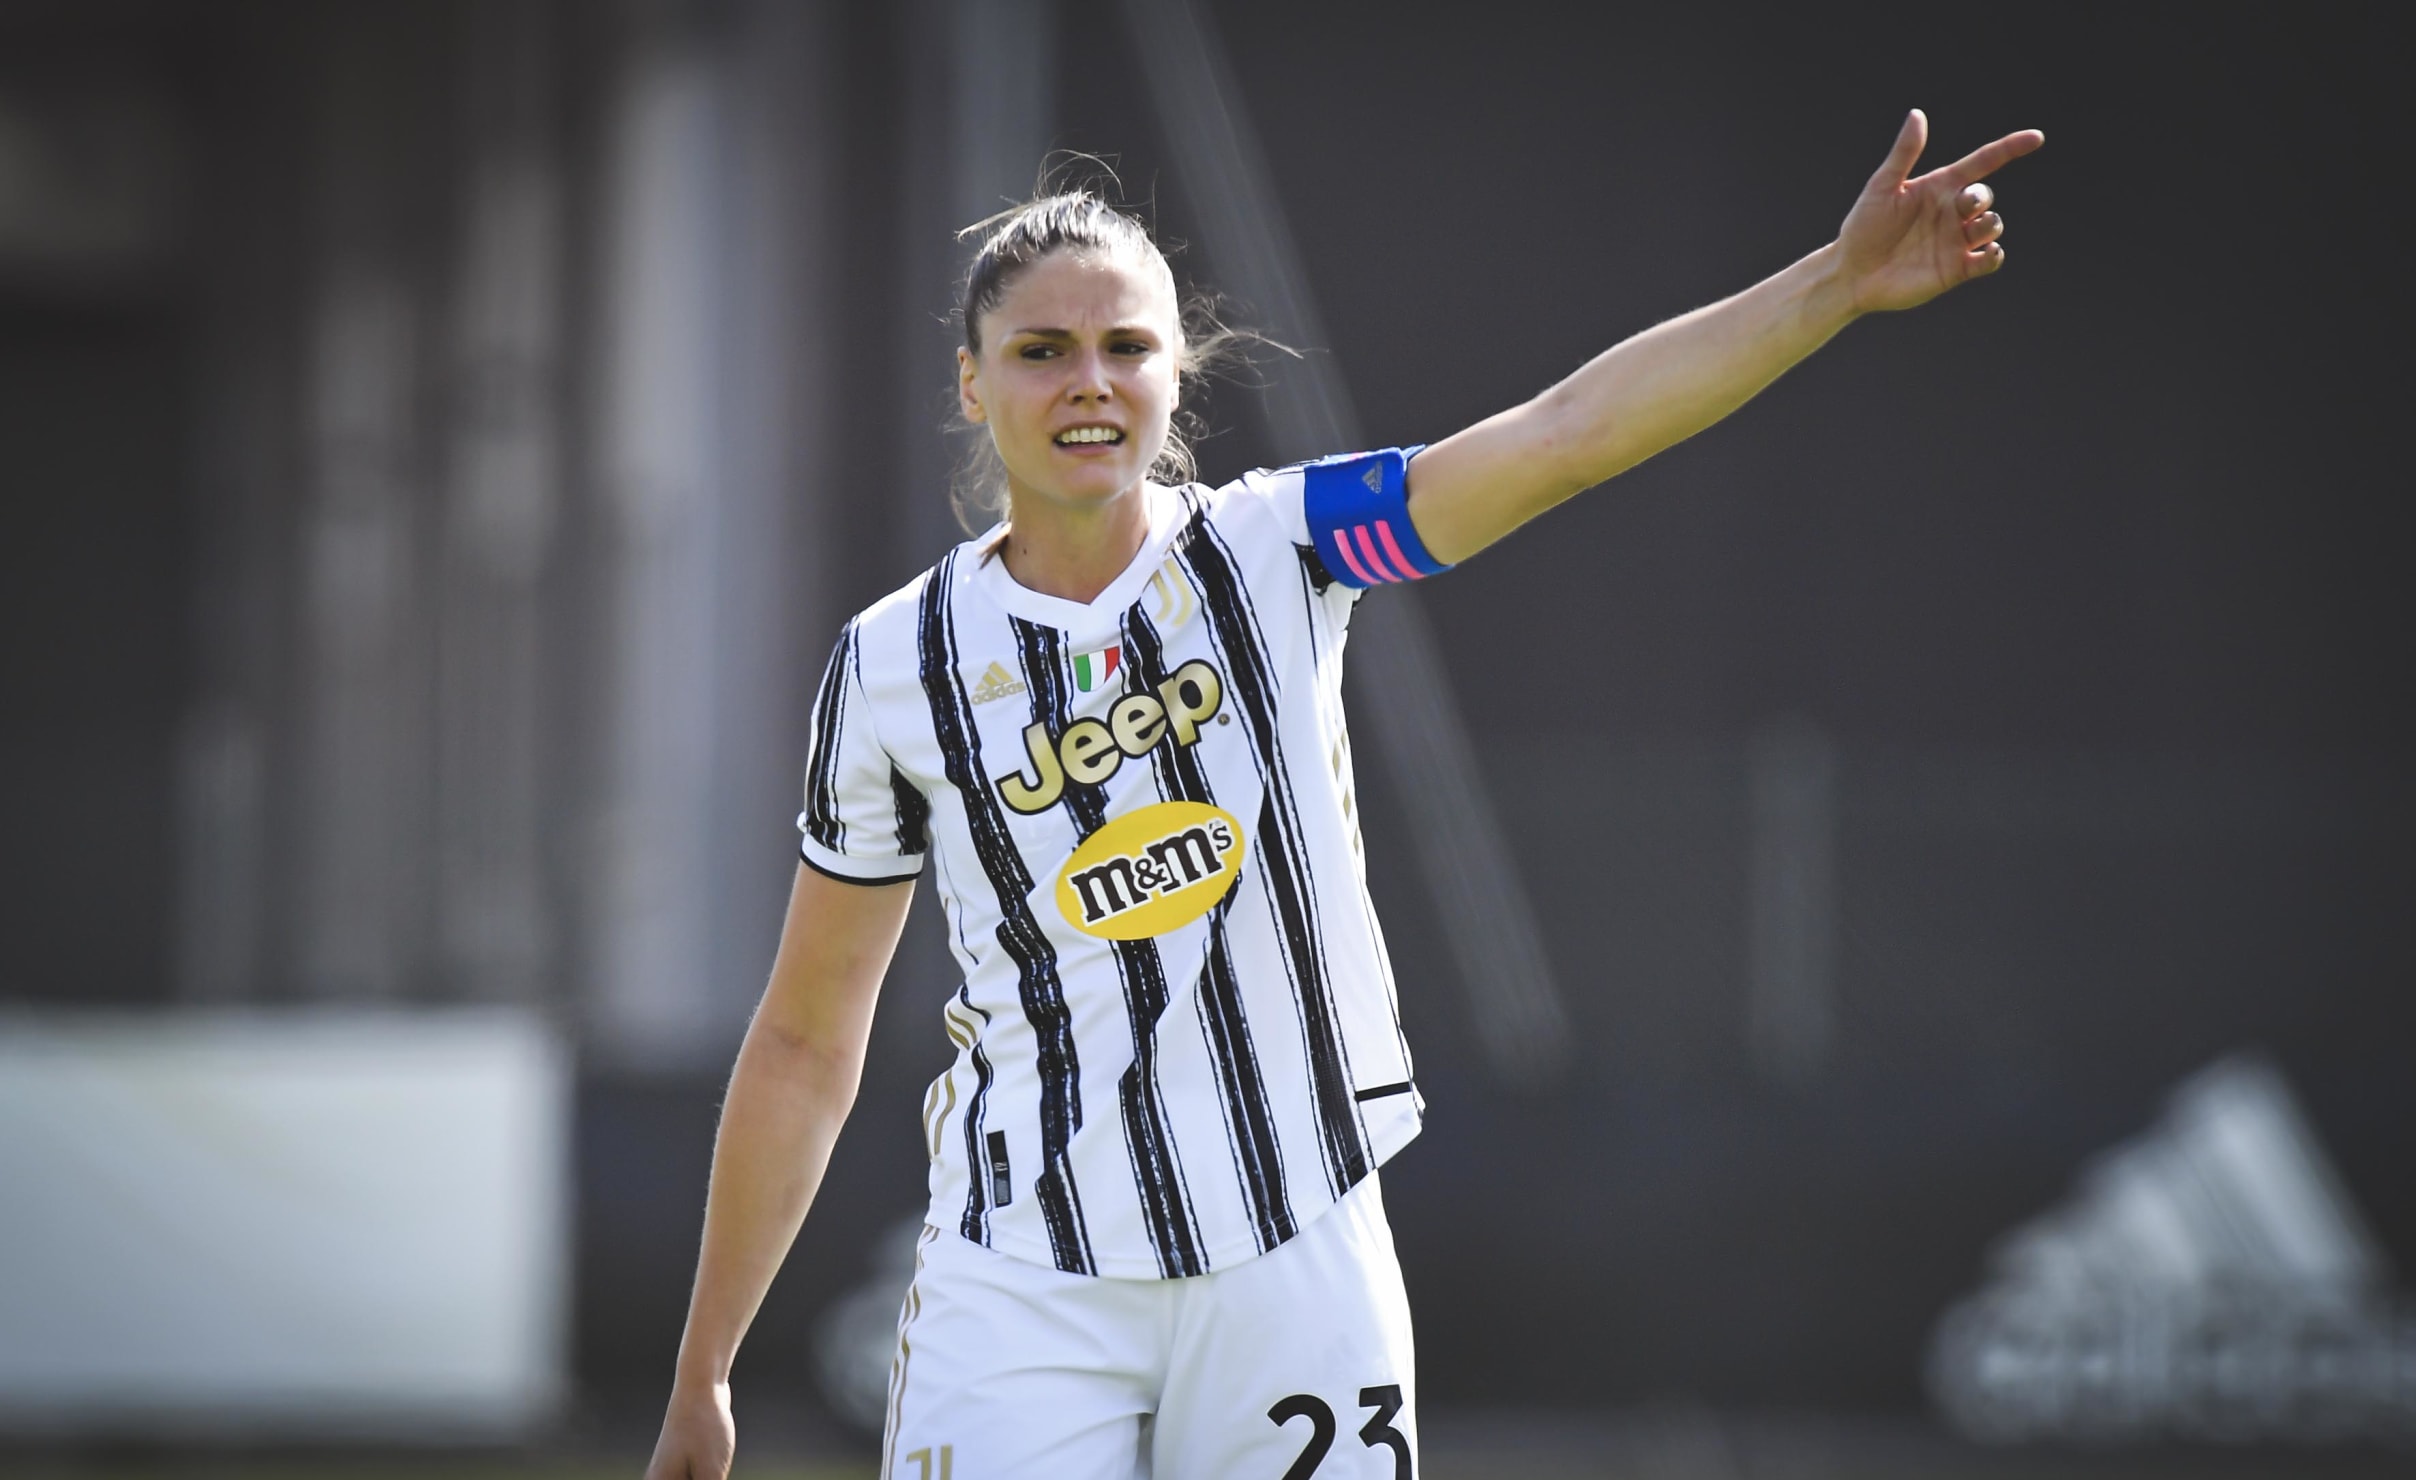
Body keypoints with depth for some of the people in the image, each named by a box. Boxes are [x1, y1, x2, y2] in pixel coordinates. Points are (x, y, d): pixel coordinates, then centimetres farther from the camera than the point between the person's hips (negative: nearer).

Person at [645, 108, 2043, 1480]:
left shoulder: (1275, 550, 1)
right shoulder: (894, 669, 1)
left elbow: (1568, 429, -12)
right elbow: (807, 1041, 7)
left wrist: (1843, 279, -25)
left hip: (1298, 1270, 1)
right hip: (1026, 1293, 0)